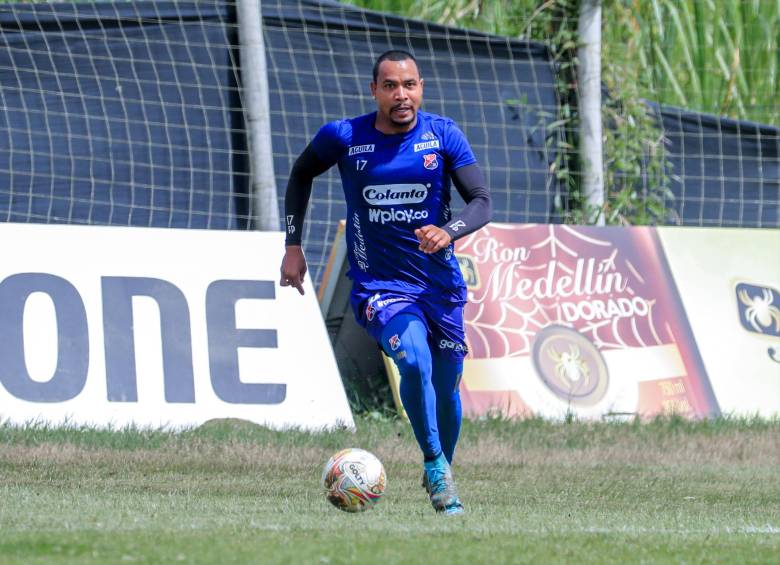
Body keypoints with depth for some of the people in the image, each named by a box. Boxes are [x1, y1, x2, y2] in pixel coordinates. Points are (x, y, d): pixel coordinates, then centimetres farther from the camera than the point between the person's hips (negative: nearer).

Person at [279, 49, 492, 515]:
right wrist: (293, 245, 10)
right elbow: (301, 174, 15)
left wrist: (448, 232, -27)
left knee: (446, 388, 8)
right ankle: (435, 466, -12)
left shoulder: (444, 135, -4)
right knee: (415, 360, -29)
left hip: (441, 282, 2)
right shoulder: (343, 138, -5)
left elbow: (483, 202, -7)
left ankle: (443, 473, 36)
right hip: (379, 286, -2)